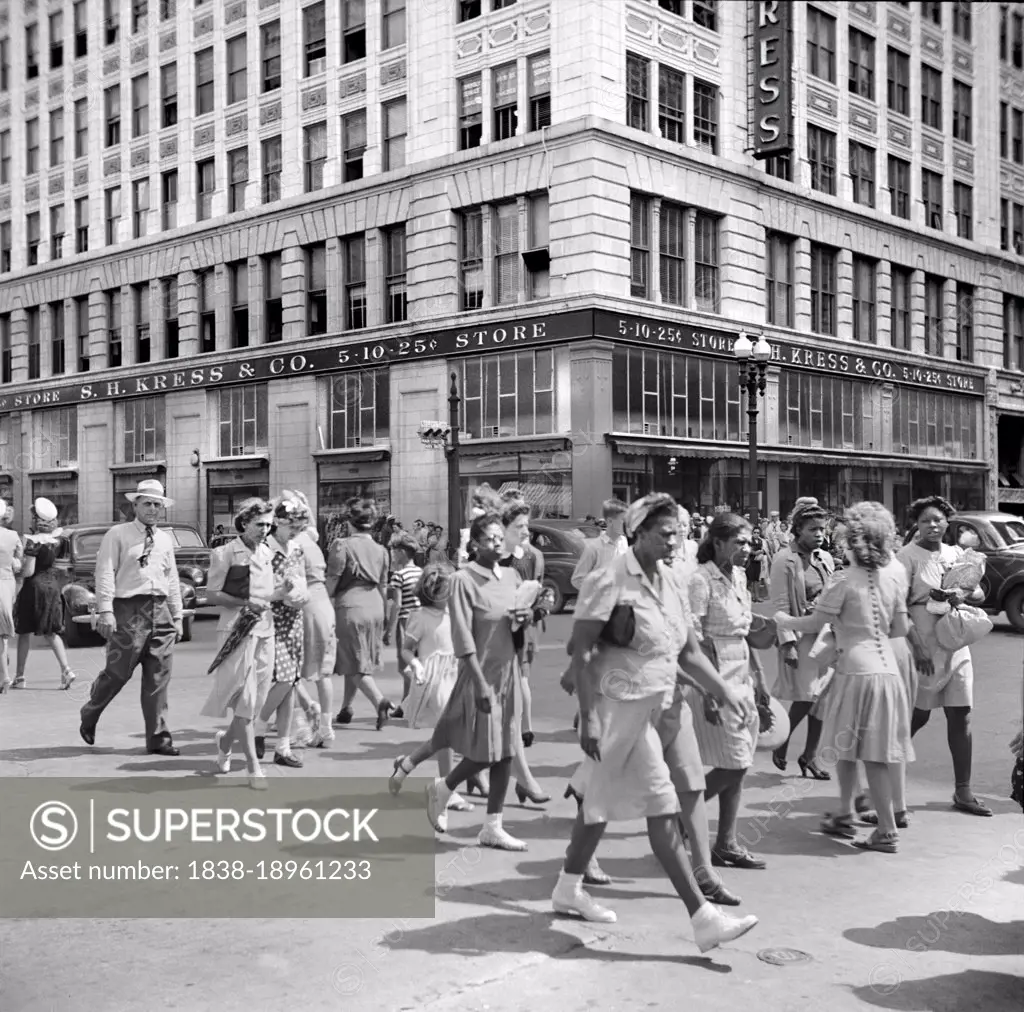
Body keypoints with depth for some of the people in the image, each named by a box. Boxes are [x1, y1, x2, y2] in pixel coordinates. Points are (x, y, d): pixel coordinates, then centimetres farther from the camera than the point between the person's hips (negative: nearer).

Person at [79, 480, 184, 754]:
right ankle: (89, 716, 25)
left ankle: (158, 738, 8)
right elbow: (105, 573, -7)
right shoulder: (117, 534, 0)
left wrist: (177, 616, 16)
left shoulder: (166, 539, 16)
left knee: (158, 679, 4)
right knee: (118, 672, -2)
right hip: (129, 610, -5)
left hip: (160, 611, 5)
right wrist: (105, 610, -16)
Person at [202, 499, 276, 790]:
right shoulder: (226, 553, -5)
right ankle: (254, 768, -6)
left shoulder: (267, 554, 13)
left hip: (265, 630, 7)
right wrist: (245, 602, -15)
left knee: (256, 700, 10)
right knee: (245, 700, -7)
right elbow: (211, 595, -5)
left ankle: (225, 740, 36)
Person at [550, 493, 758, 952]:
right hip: (618, 707, -8)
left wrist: (724, 691, 6)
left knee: (602, 802, 19)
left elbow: (688, 650, 16)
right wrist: (588, 718, -19)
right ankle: (702, 917, -4)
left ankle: (569, 889, 35)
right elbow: (581, 652, -15)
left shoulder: (669, 583, 10)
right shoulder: (610, 581, -14)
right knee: (663, 810, -8)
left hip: (653, 708, 8)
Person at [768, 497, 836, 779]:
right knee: (806, 697, -9)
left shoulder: (825, 559, 10)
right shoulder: (785, 560, -9)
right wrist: (788, 644, -17)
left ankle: (810, 755, 18)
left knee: (822, 697, 6)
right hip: (800, 636, -6)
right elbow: (780, 606, -12)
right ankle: (781, 743, 16)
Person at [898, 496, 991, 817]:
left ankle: (963, 791, 12)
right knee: (918, 715, 0)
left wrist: (963, 594, -11)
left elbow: (980, 593, 12)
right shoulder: (908, 555, -8)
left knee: (960, 716, 5)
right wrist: (917, 646, -19)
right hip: (923, 647, -6)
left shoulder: (956, 554, 10)